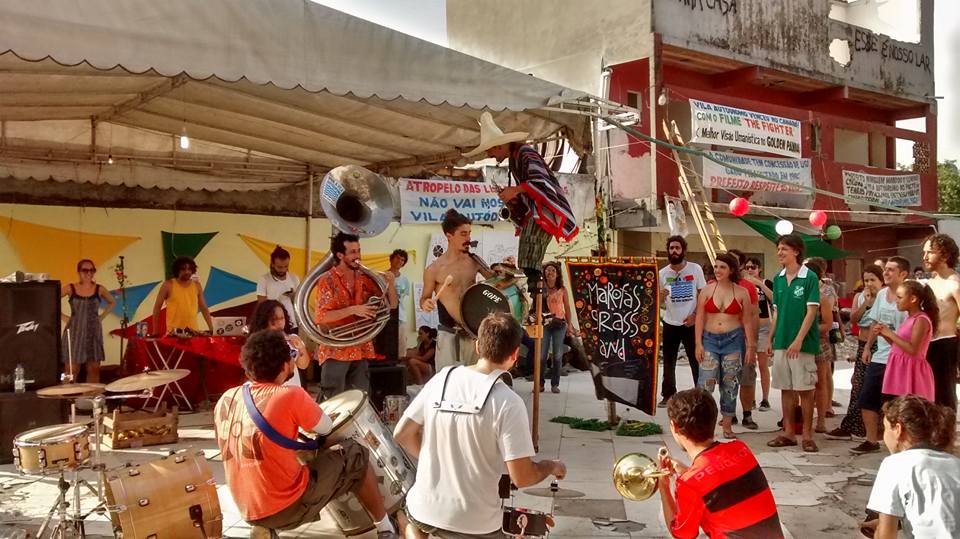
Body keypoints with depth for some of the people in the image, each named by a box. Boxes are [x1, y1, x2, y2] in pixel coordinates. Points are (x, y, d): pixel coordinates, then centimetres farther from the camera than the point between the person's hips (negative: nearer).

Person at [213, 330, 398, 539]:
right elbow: (326, 428, -1)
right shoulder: (290, 396, -18)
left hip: (250, 512, 7)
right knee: (355, 454, 10)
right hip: (289, 508, -6)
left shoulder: (225, 400, 0)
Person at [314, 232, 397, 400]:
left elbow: (392, 304, 9)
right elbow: (322, 317, -15)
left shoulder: (365, 278, 7)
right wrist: (352, 310, -23)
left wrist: (390, 284, -9)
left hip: (361, 350, 5)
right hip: (336, 351, -5)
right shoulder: (327, 280, -7)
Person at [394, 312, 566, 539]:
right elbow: (521, 477, -16)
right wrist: (552, 466, 3)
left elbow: (402, 434, 3)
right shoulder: (508, 403, -18)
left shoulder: (442, 378, -4)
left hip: (425, 510, 3)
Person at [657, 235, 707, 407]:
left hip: (691, 323, -2)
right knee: (668, 362, 8)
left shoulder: (695, 269, -5)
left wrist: (695, 315, -11)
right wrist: (661, 297, -20)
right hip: (670, 324, 2)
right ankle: (668, 395, 18)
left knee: (696, 361, 2)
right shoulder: (662, 273, 0)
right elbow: (659, 304, 4)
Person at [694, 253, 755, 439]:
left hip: (733, 340, 0)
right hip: (710, 339, 0)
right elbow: (700, 318, 3)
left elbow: (747, 321, 4)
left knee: (730, 384, 6)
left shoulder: (741, 292, 3)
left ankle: (727, 425, 16)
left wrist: (750, 346, 0)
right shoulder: (707, 290, 4)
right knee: (705, 382, -9)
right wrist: (698, 344, -4)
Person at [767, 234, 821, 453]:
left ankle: (807, 435, 9)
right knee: (786, 388, 10)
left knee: (804, 389, 1)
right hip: (781, 342, 6)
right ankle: (788, 432, 19)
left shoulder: (809, 277, -9)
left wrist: (798, 340, -19)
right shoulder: (778, 279, 8)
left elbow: (811, 311, -12)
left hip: (802, 343, -5)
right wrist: (771, 339, 8)